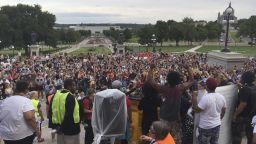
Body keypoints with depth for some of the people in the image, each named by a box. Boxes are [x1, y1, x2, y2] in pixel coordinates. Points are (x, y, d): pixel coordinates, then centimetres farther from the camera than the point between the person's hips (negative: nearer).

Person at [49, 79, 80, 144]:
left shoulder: (56, 95, 6)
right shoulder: (70, 97, -19)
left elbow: (51, 111, 11)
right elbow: (69, 115, -27)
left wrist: (57, 124, 14)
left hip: (60, 127, 8)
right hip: (70, 128, -8)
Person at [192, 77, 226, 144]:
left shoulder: (206, 97, -24)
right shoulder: (221, 97, -1)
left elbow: (197, 110, -20)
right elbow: (223, 111, 11)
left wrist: (194, 99, -10)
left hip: (205, 127, -6)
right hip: (217, 125, 6)